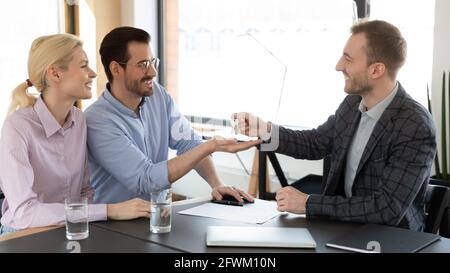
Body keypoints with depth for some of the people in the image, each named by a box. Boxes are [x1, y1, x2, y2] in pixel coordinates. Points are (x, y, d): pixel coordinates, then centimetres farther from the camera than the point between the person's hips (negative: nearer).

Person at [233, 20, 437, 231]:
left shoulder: (416, 128, -22)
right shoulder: (353, 103, -1)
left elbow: (388, 209, -26)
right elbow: (315, 143, 14)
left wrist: (309, 203, -22)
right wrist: (264, 130, -2)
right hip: (342, 226, 6)